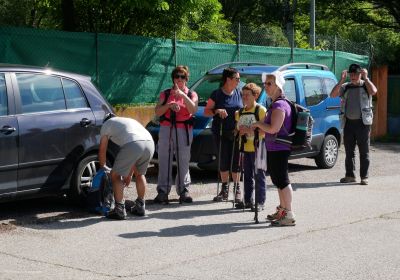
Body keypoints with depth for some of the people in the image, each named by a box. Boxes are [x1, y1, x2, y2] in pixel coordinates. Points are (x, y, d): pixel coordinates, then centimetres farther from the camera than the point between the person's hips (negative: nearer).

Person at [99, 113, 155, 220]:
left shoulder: (106, 124, 27)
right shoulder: (129, 120, 42)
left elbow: (102, 150, 28)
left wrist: (102, 167, 46)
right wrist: (129, 174, 46)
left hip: (132, 145, -6)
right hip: (150, 143, 6)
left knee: (115, 176, 10)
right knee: (140, 174, 29)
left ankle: (119, 210, 8)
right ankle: (140, 207, 33)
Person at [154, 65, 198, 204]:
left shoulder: (192, 94, 11)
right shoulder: (165, 94, 16)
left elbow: (193, 110, -9)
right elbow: (157, 112, 5)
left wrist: (182, 95, -19)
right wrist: (169, 105, -13)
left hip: (184, 131, -1)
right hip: (166, 129, 1)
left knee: (183, 161, -3)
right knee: (164, 160, -5)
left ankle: (184, 191, 2)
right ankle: (163, 191, -5)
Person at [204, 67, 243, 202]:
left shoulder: (239, 93, 8)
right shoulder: (216, 94, 0)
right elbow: (206, 112, 1)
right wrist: (216, 111, -18)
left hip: (237, 133, 1)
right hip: (221, 133, -1)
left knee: (236, 162, 1)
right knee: (223, 161, 3)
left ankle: (237, 190, 12)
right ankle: (224, 190, 14)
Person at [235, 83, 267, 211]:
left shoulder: (261, 110, -9)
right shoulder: (240, 112, 13)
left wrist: (250, 131, -21)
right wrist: (240, 132, 3)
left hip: (257, 148, -7)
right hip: (245, 148, 7)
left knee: (259, 176, -2)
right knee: (247, 175, 13)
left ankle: (260, 202, 3)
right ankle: (248, 200, 21)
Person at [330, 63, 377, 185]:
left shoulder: (365, 85, 5)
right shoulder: (345, 87, 12)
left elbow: (374, 91, -18)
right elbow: (333, 94, -4)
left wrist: (365, 78, -14)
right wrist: (341, 80, -8)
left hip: (362, 122, -3)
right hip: (348, 123, 3)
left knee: (364, 151, -1)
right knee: (349, 151, 8)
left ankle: (364, 177, 2)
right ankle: (350, 175, 16)